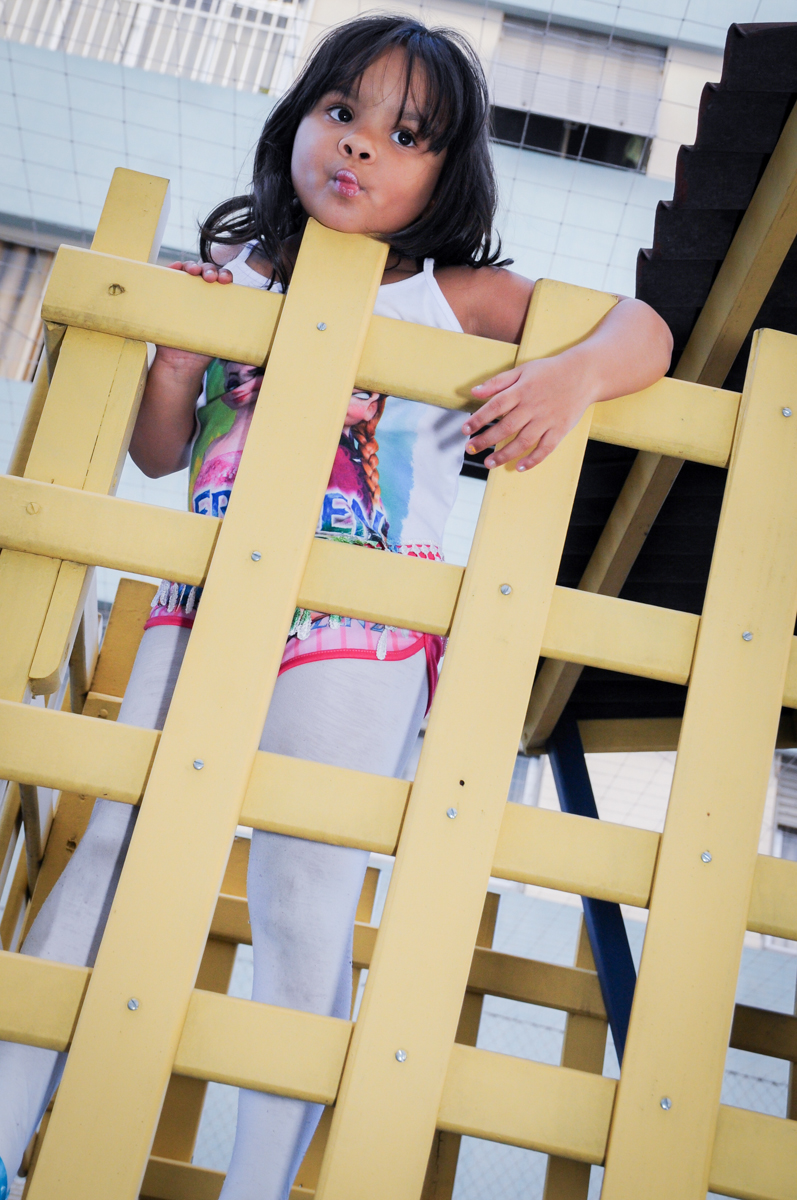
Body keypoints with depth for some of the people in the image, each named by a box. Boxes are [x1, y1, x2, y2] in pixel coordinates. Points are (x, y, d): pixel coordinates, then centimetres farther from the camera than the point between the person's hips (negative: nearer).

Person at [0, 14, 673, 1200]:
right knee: (107, 847, 2)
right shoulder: (235, 270, 10)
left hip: (359, 640, -3)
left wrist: (574, 374, -20)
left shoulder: (457, 297, 2)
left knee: (304, 906, -3)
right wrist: (177, 364, -4)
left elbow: (647, 331, 1)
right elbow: (159, 454, 15)